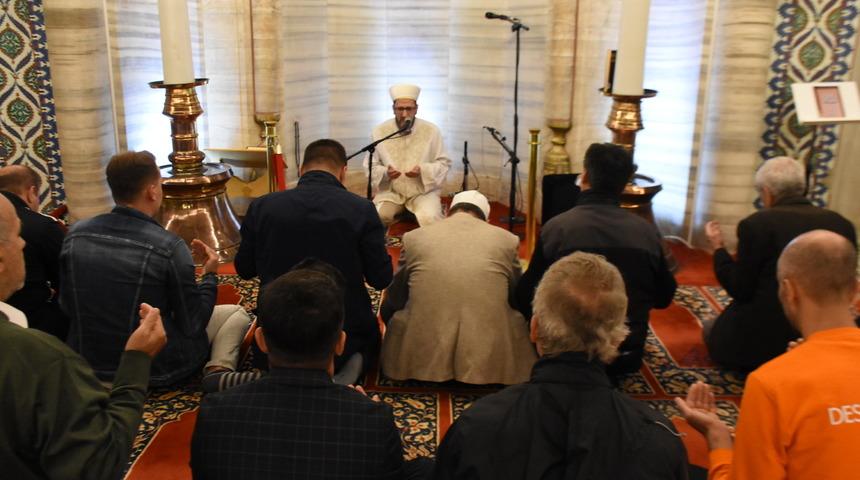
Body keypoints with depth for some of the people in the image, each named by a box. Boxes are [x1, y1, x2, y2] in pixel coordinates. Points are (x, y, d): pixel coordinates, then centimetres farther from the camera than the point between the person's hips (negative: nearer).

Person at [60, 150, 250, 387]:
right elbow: (192, 325, -13)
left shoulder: (76, 233, -6)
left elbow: (67, 306, 5)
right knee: (236, 313, 15)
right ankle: (217, 372, -7)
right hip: (154, 370, -6)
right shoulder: (168, 247, -22)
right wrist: (210, 276, 2)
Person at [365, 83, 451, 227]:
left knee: (429, 219, -30)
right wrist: (385, 173, -20)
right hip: (390, 191, 1)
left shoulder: (431, 130, -4)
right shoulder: (379, 131, -1)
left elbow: (444, 163, 1)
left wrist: (423, 171, -19)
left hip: (423, 191, -1)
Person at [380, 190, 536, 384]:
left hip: (423, 356, 1)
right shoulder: (507, 239, 6)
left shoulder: (414, 237, 7)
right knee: (520, 314, 27)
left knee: (394, 312, 27)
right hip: (489, 360, 0)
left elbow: (391, 304, 15)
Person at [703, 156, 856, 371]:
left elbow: (740, 290, -11)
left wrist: (719, 248, 1)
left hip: (760, 337, -6)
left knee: (710, 329, 25)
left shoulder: (755, 224, -16)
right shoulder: (842, 224, -1)